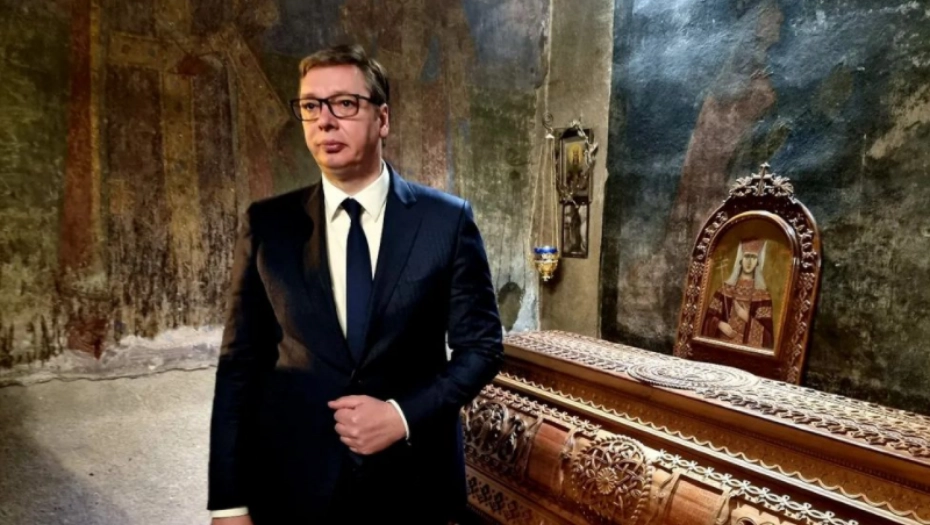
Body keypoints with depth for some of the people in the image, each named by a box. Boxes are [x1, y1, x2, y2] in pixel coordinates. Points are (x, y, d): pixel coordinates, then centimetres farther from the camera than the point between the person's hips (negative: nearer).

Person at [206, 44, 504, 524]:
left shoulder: (448, 220, -6)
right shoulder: (267, 225, -2)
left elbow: (481, 346, -2)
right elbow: (240, 364, -1)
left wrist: (403, 415, -16)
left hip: (413, 484, -1)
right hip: (293, 485, 2)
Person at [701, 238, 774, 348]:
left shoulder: (762, 293, -1)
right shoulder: (727, 287, 4)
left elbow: (766, 328, -2)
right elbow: (710, 315, 4)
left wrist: (747, 318, -13)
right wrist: (720, 324, -12)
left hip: (750, 346, -1)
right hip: (724, 343, 1)